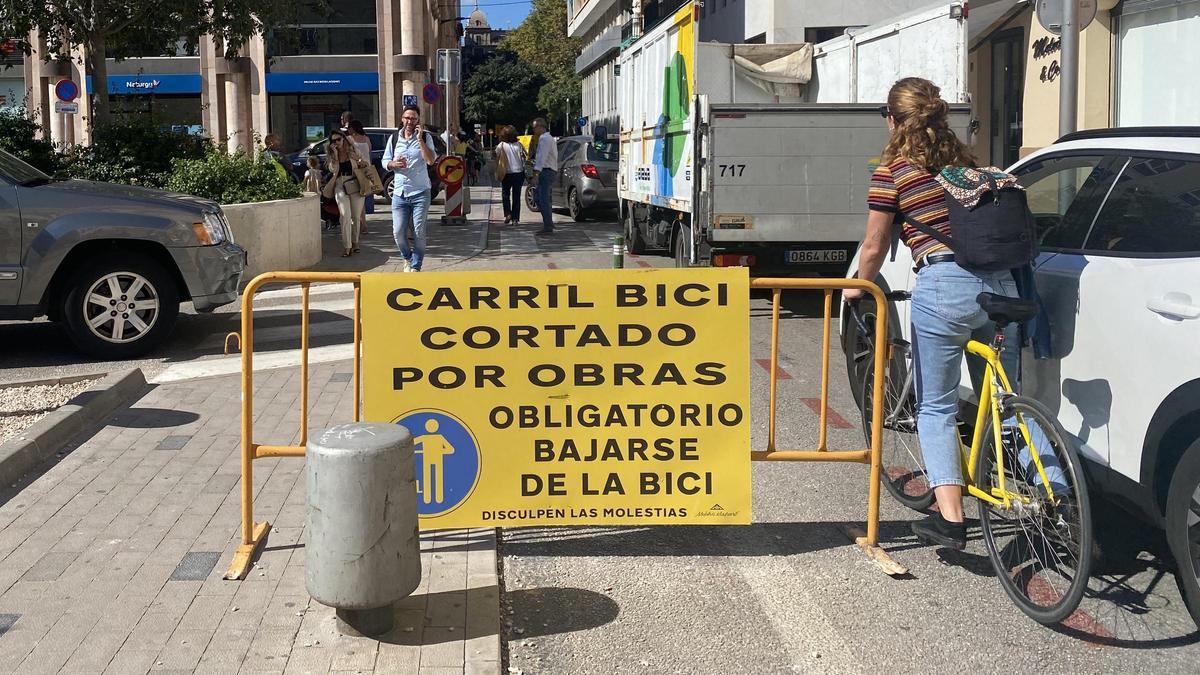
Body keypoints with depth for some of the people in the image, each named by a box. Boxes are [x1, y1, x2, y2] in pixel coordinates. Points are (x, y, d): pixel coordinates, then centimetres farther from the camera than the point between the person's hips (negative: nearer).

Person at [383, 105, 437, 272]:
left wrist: (420, 139, -17)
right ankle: (407, 258, 25)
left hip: (420, 192, -3)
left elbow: (430, 160, -13)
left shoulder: (426, 137, 0)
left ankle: (416, 266, 10)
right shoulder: (394, 138, 9)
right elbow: (385, 161, 15)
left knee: (419, 232, -2)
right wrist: (394, 164, -7)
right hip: (399, 193, 3)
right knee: (398, 232, -1)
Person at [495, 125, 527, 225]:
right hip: (519, 173, 2)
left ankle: (507, 214, -5)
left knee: (505, 194, 14)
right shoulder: (518, 145, 0)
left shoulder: (501, 146, -4)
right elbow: (524, 157, -1)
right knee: (516, 196, 7)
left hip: (507, 174, -1)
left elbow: (497, 161, -4)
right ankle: (515, 218, 5)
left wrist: (497, 173, 3)